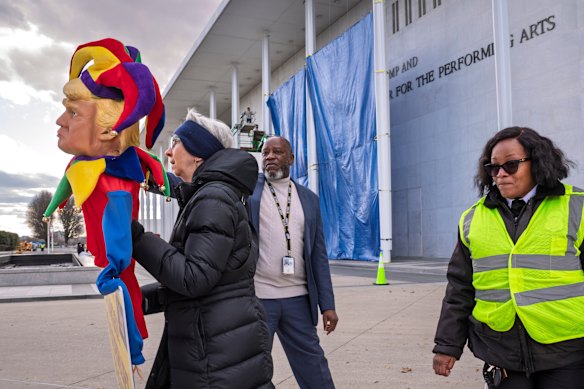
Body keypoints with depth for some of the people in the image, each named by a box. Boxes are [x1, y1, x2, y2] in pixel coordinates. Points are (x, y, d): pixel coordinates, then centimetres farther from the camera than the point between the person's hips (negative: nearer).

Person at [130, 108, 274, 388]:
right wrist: (145, 298, 9)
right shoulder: (204, 198, 15)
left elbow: (194, 278, -22)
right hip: (206, 343, 9)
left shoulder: (213, 199, -15)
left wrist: (136, 238, -18)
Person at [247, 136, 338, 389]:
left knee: (312, 363, 12)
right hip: (256, 297, -2)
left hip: (298, 298, 3)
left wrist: (327, 304, 4)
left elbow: (318, 254, 8)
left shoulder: (309, 199, 9)